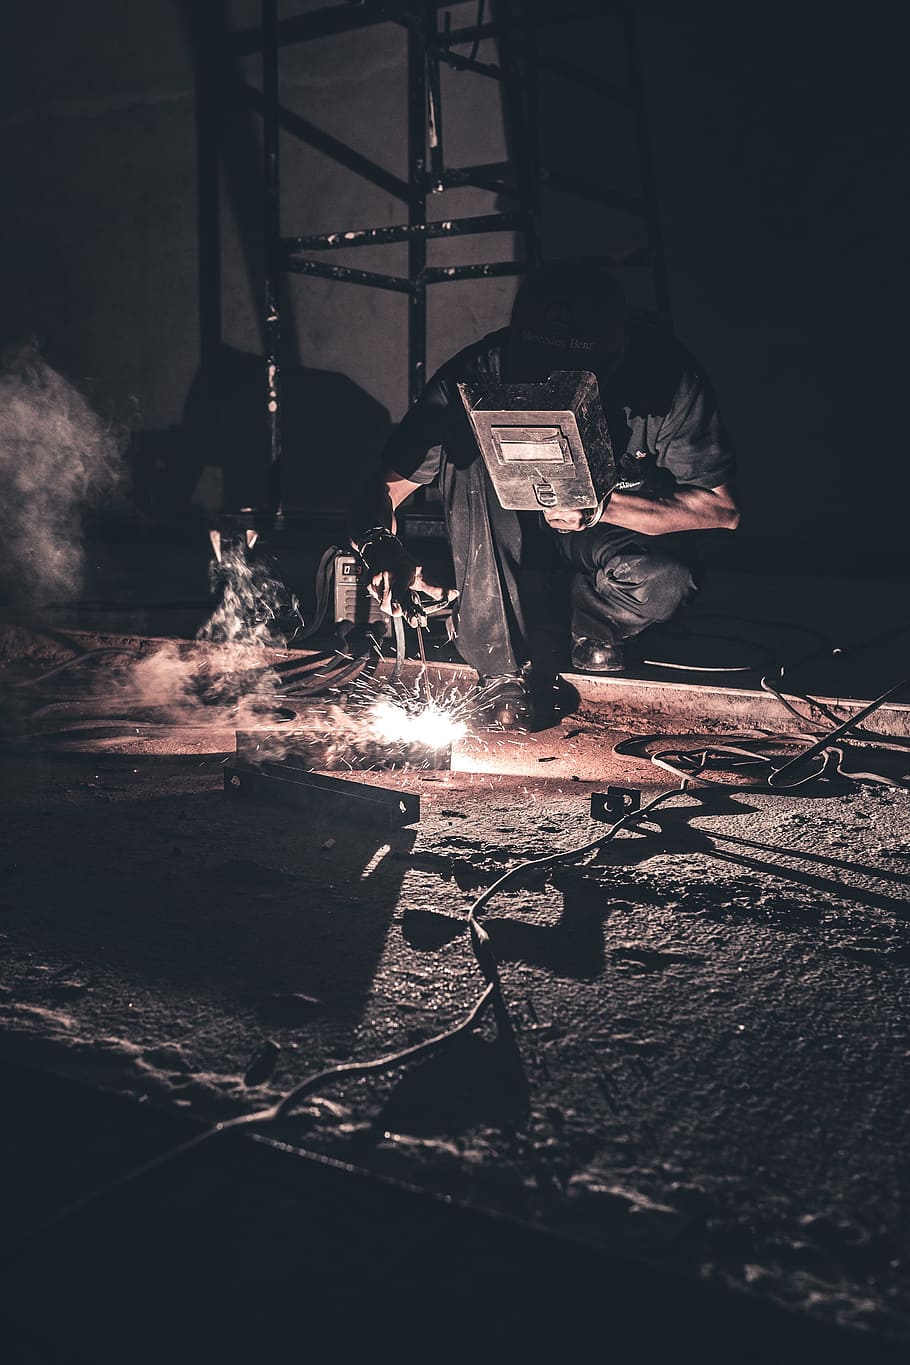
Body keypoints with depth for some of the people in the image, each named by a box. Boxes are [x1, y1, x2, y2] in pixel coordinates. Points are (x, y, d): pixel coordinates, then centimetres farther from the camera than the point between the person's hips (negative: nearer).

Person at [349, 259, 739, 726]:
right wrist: (379, 545, -45)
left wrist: (600, 508, -31)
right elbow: (381, 488, -21)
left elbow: (723, 508, -18)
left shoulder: (664, 371, -27)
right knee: (468, 451, -28)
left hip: (627, 524, -1)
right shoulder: (480, 372, -26)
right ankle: (501, 669, -21)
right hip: (513, 535, 2)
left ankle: (581, 629, 3)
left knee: (662, 583, -34)